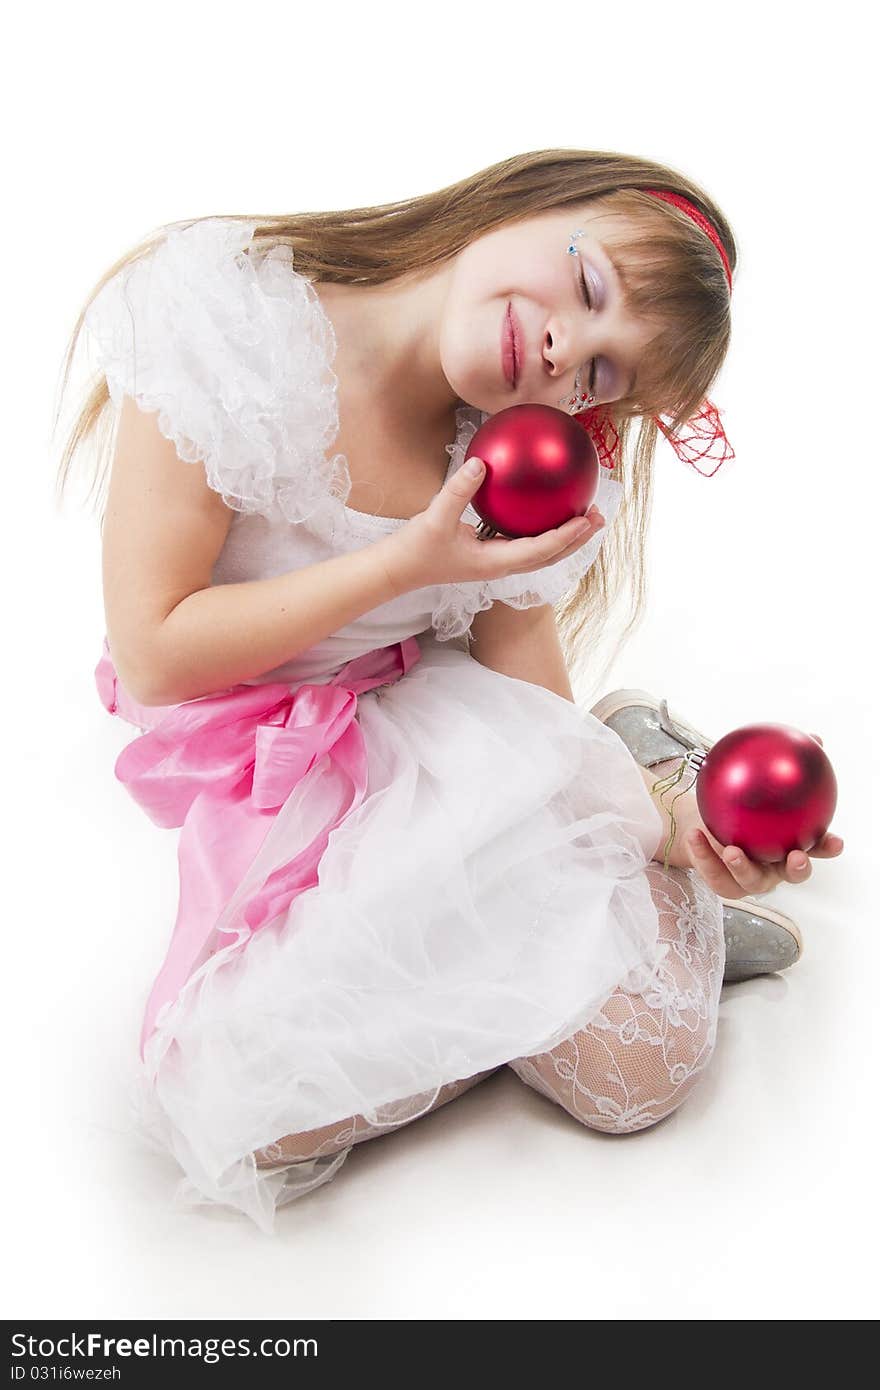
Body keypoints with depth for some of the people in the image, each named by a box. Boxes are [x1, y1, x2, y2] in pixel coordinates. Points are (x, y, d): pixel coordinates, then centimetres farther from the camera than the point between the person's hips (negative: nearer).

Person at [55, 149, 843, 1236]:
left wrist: (678, 825, -26)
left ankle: (650, 759, 13)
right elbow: (154, 656, -19)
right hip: (259, 778, 0)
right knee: (247, 1120, -24)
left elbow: (538, 725, -7)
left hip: (444, 740, 1)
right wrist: (406, 564, -24)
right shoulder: (230, 312, -20)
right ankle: (521, 985, 0)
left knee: (644, 1074, -11)